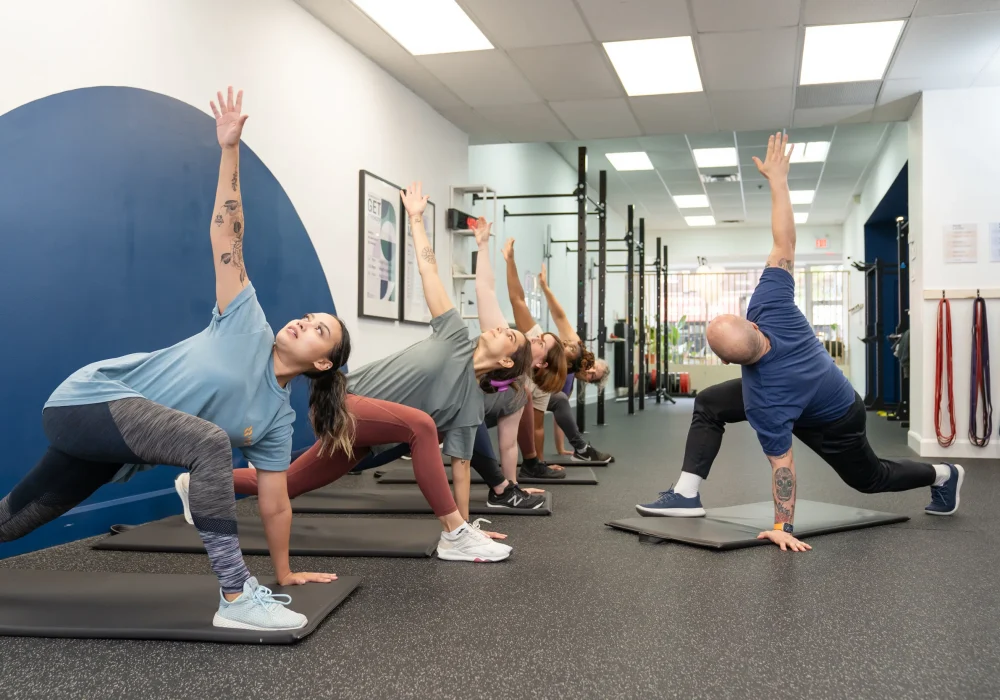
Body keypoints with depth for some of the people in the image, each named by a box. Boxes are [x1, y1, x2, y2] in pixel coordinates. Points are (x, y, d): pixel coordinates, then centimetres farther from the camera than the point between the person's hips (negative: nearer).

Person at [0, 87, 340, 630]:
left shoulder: (276, 418, 3)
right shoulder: (248, 325, -6)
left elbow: (274, 504, 8)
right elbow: (225, 237, -10)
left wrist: (285, 572, 8)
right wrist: (230, 149, -16)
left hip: (111, 450, 6)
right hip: (89, 399, -6)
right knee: (210, 442, -32)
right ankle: (236, 597, -29)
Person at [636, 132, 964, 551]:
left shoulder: (764, 401, -44)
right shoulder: (770, 306, -33)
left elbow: (783, 465, -36)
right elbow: (785, 242, -30)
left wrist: (783, 527, -27)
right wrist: (777, 178, -23)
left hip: (833, 424, -7)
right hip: (824, 395, 7)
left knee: (869, 478, 24)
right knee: (708, 405, -9)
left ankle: (944, 476, 49)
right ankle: (687, 495, -6)